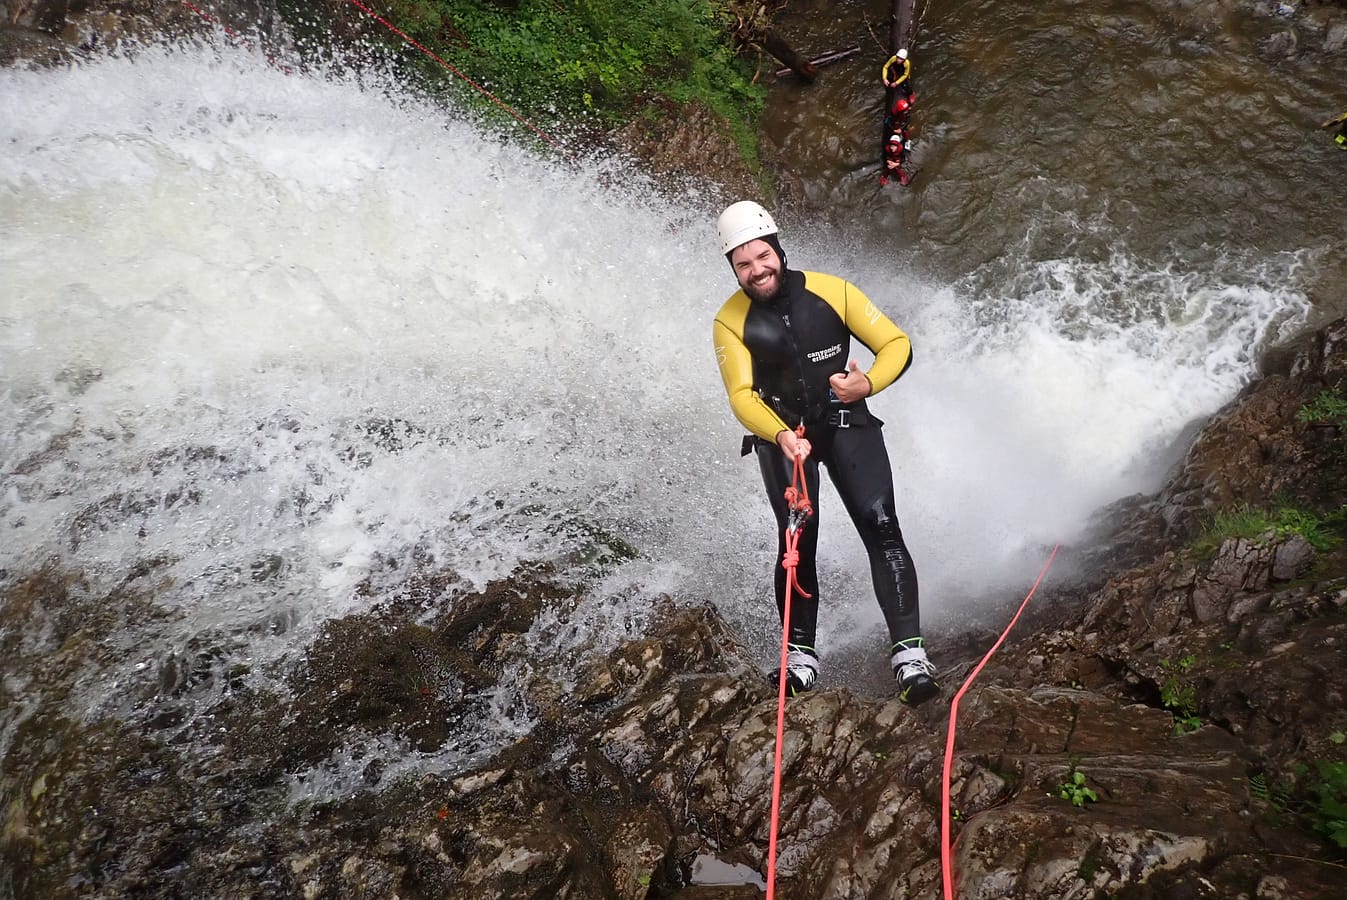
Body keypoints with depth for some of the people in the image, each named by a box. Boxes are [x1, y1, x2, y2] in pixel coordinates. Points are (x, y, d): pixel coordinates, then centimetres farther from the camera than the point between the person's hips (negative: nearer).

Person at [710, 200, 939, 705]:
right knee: (798, 541, -11)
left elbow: (897, 344, -5)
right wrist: (781, 435, -37)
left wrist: (868, 384, -25)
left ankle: (909, 653, -11)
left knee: (882, 530, -14)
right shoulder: (730, 322, -10)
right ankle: (801, 654, 6)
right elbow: (742, 396, -18)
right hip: (781, 434, 0)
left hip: (847, 423, 0)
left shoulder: (832, 292, -10)